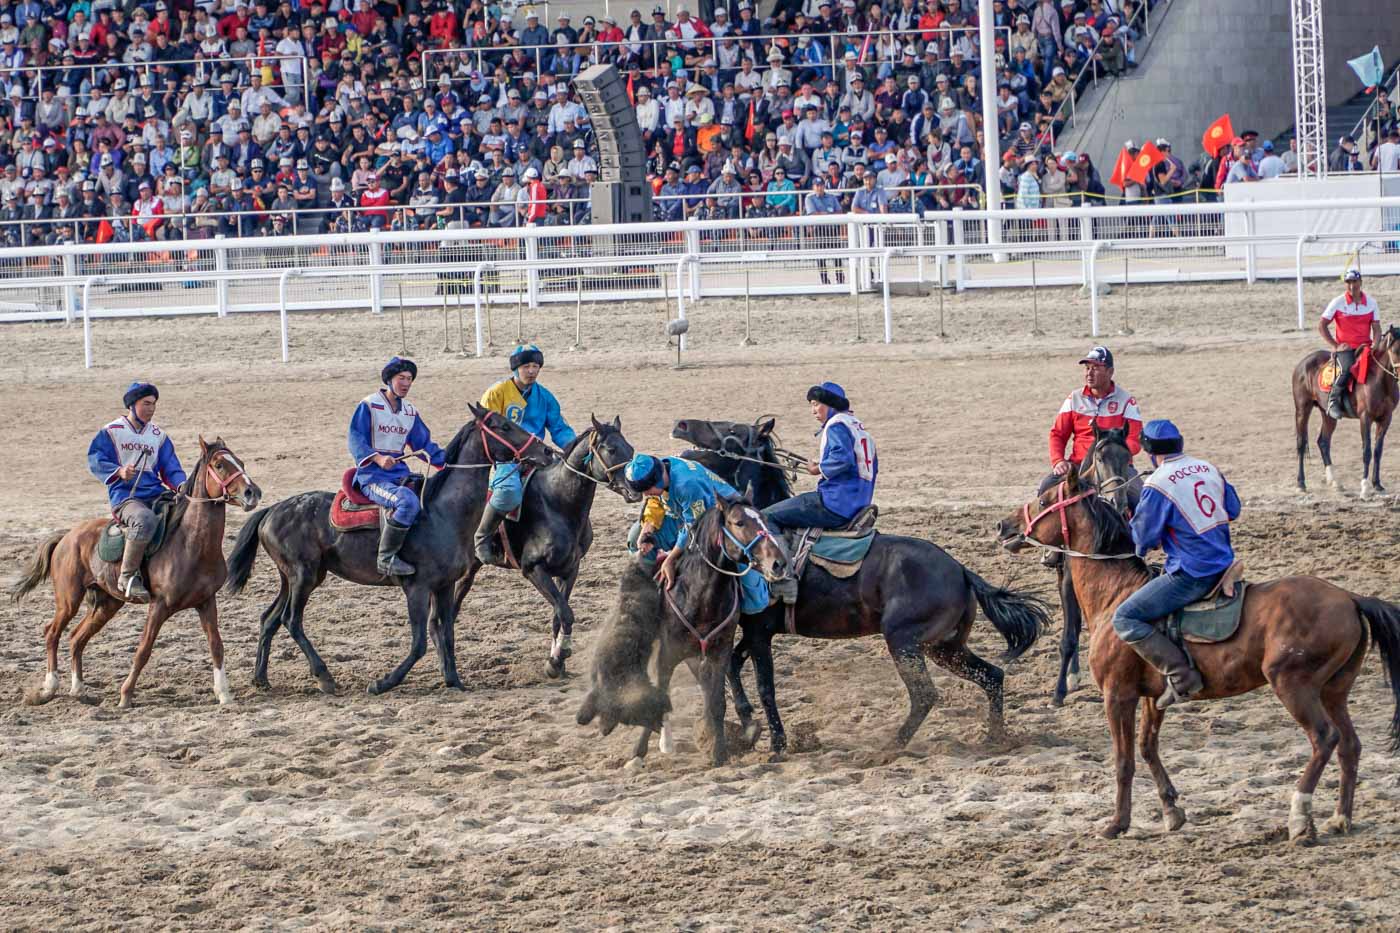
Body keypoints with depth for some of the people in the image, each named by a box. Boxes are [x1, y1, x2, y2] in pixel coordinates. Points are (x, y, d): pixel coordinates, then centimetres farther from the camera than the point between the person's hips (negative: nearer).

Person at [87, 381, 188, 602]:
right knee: (145, 519, -39)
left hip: (156, 494, 6)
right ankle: (128, 576, -30)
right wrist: (119, 472, -20)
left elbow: (171, 469, 16)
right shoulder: (111, 432, 4)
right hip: (125, 495, -6)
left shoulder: (159, 435, 19)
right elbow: (95, 462, -1)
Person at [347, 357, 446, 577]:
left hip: (400, 473, 8)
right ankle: (386, 558, -29)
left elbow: (424, 444, 20)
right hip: (372, 476, -8)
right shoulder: (369, 406, -4)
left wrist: (447, 460, 6)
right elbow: (355, 440, -11)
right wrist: (377, 458, -27)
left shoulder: (411, 413, 17)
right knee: (407, 501, -34)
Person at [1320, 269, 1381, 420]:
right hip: (1345, 348, -4)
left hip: (1365, 346, 4)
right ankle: (1333, 400, -22)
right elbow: (1321, 326, -2)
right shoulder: (1338, 303, -3)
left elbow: (1376, 328, 9)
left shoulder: (1371, 303, 6)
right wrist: (1335, 345, -8)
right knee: (1347, 369, -34)